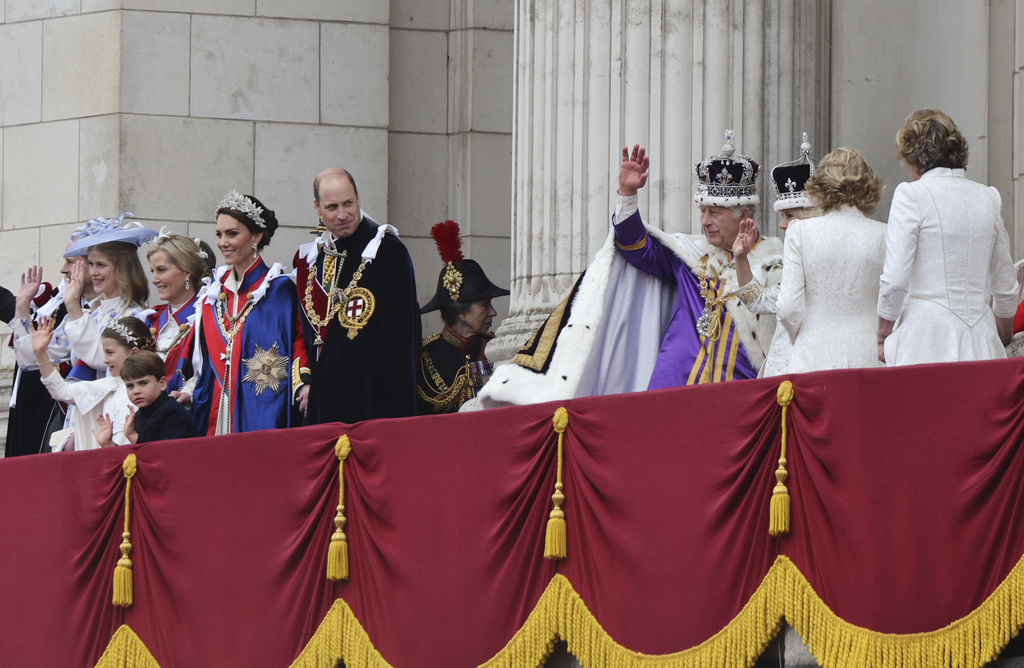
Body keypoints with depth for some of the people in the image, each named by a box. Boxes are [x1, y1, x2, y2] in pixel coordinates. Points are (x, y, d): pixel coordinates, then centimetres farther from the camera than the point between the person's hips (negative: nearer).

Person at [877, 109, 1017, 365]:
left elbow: (895, 280, -10)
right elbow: (1005, 286, 19)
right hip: (980, 343, 5)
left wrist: (883, 335, 3)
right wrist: (1002, 340, 32)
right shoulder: (987, 198, 12)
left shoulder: (912, 195, -4)